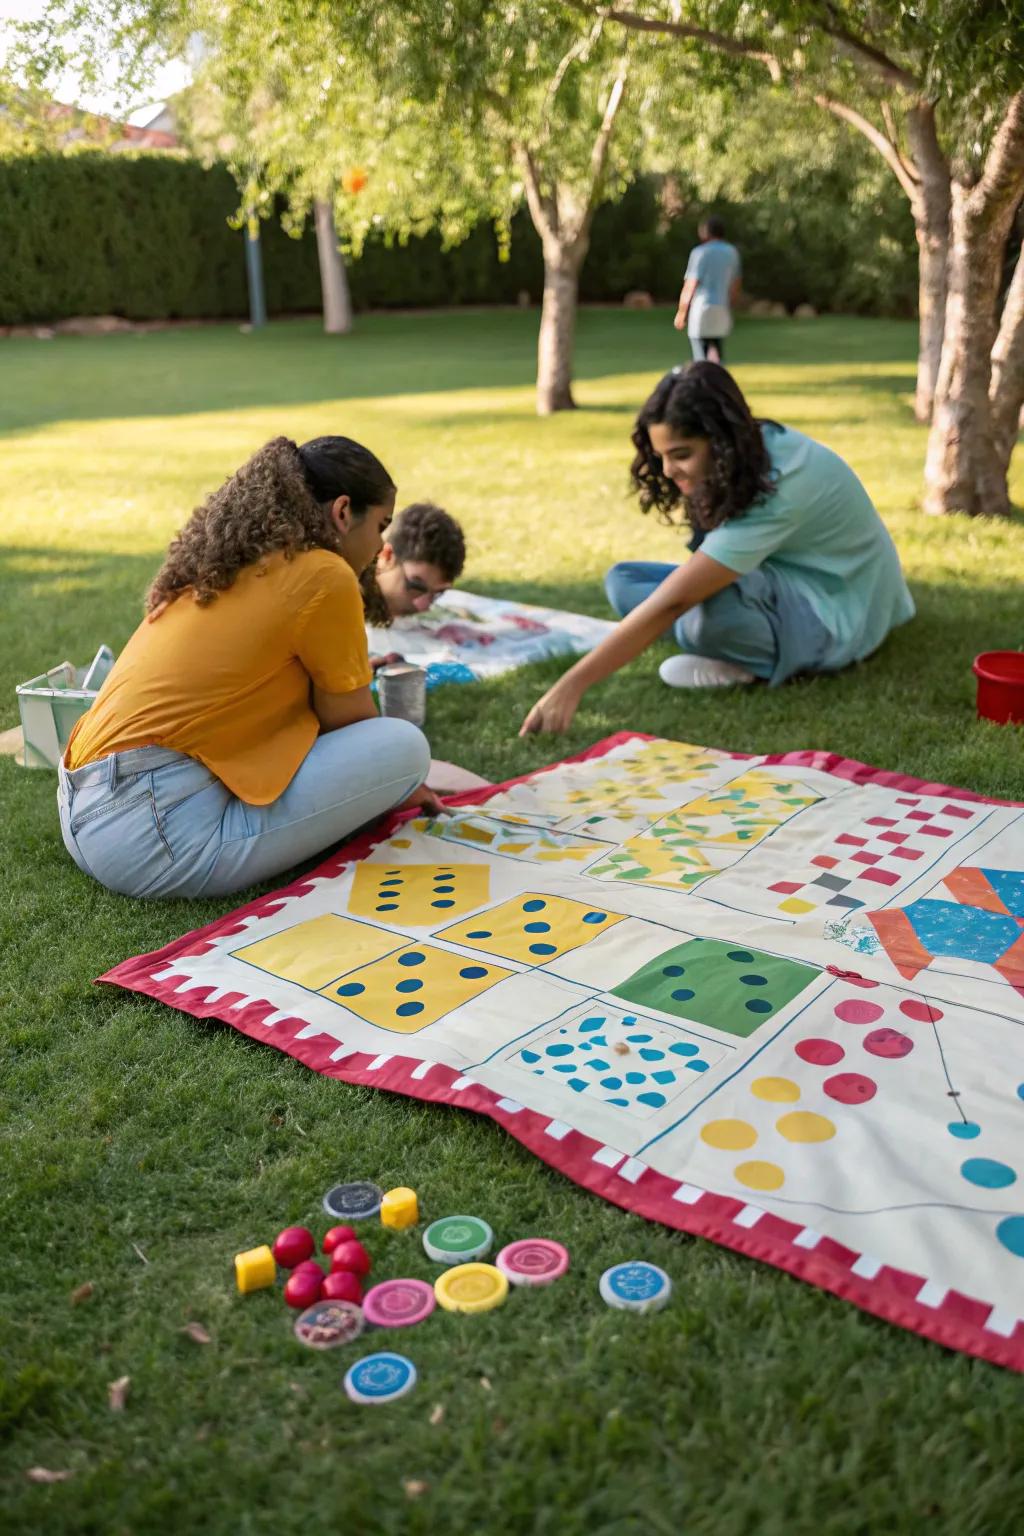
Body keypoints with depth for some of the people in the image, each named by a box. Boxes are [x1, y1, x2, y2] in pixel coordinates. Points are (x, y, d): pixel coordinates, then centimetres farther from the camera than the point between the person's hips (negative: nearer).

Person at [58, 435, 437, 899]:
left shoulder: (227, 564, 18)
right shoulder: (323, 576, -8)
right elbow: (350, 724, 3)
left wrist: (384, 785, 31)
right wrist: (397, 778, 23)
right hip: (159, 832, -9)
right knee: (405, 746, -6)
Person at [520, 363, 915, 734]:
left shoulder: (776, 490, -33)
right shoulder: (754, 449, -7)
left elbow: (672, 603, -38)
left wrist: (572, 685, -39)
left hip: (837, 610, -9)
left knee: (708, 597, -40)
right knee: (622, 580, -3)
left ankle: (760, 662, -12)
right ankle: (732, 653, -14)